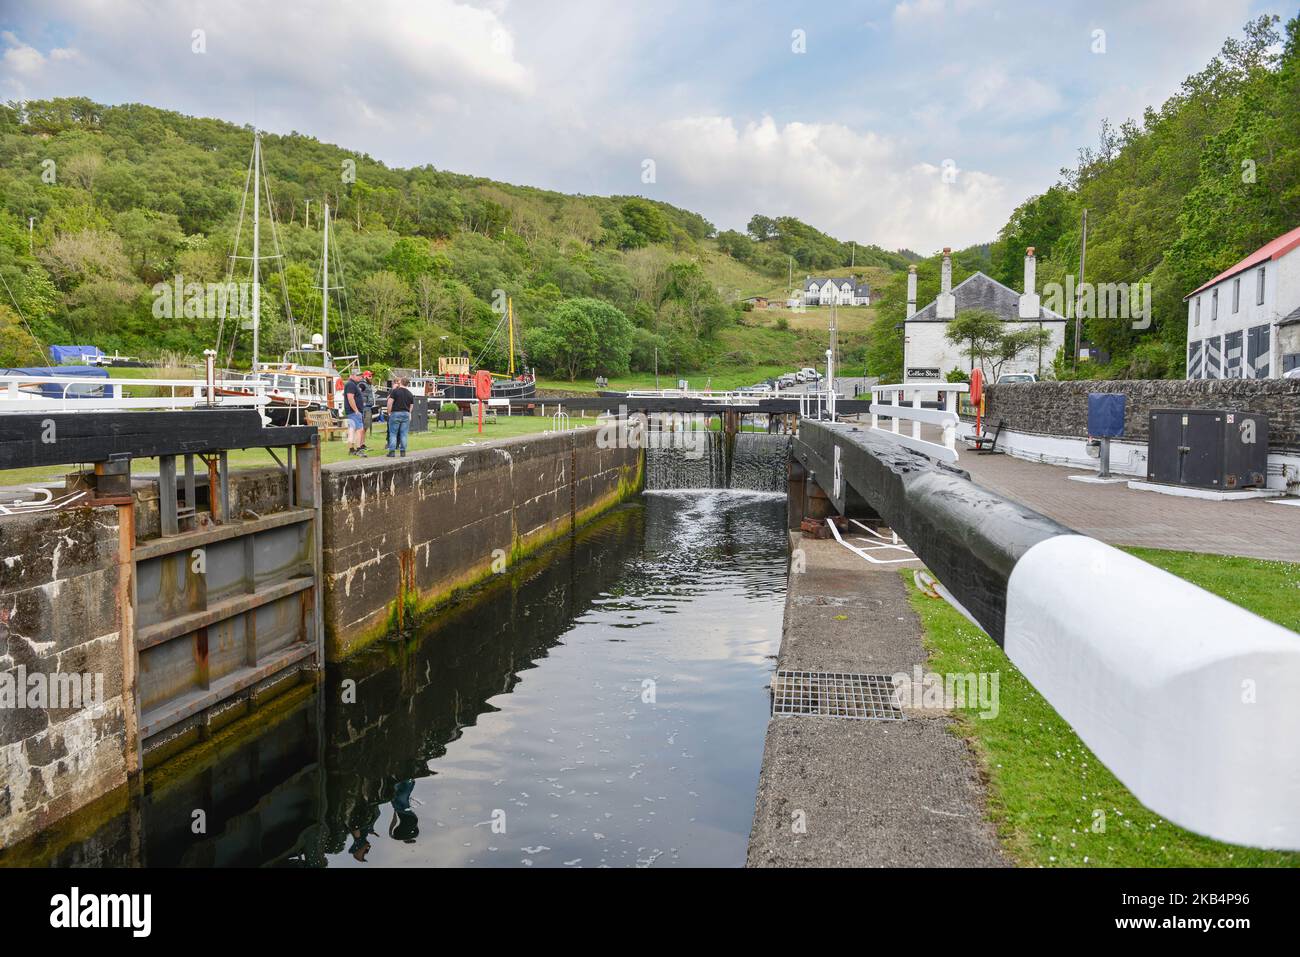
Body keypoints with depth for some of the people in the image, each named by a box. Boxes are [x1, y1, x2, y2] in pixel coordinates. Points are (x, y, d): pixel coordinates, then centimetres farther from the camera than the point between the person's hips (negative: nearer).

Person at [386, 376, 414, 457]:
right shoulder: (410, 394, 10)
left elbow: (390, 403, -11)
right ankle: (403, 452, 5)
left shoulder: (395, 391, -6)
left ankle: (392, 451, -3)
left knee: (393, 433, 2)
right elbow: (411, 406, 13)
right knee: (403, 434, 6)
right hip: (406, 414, 4)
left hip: (395, 413, -4)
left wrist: (389, 412, -1)